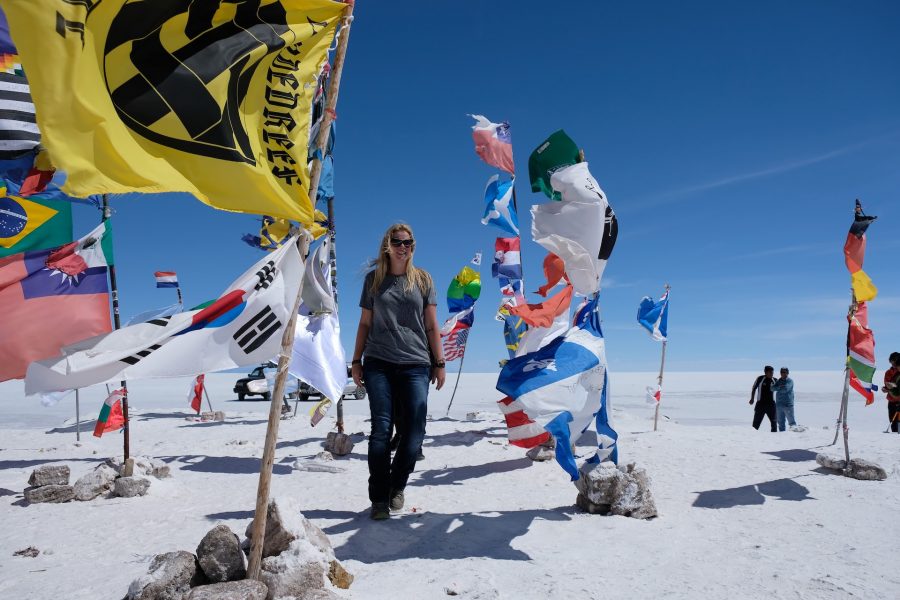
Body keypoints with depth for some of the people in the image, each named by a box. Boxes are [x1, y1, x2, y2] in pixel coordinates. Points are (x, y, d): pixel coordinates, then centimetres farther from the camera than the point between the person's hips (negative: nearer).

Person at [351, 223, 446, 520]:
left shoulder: (422, 279, 10)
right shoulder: (374, 279, 11)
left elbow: (431, 325, 9)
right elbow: (365, 323, 13)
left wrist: (439, 363, 5)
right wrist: (356, 360, 9)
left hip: (415, 365, 0)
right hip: (378, 364, 0)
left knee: (413, 432, -2)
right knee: (381, 430, -5)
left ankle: (397, 486, 21)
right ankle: (379, 498, 7)